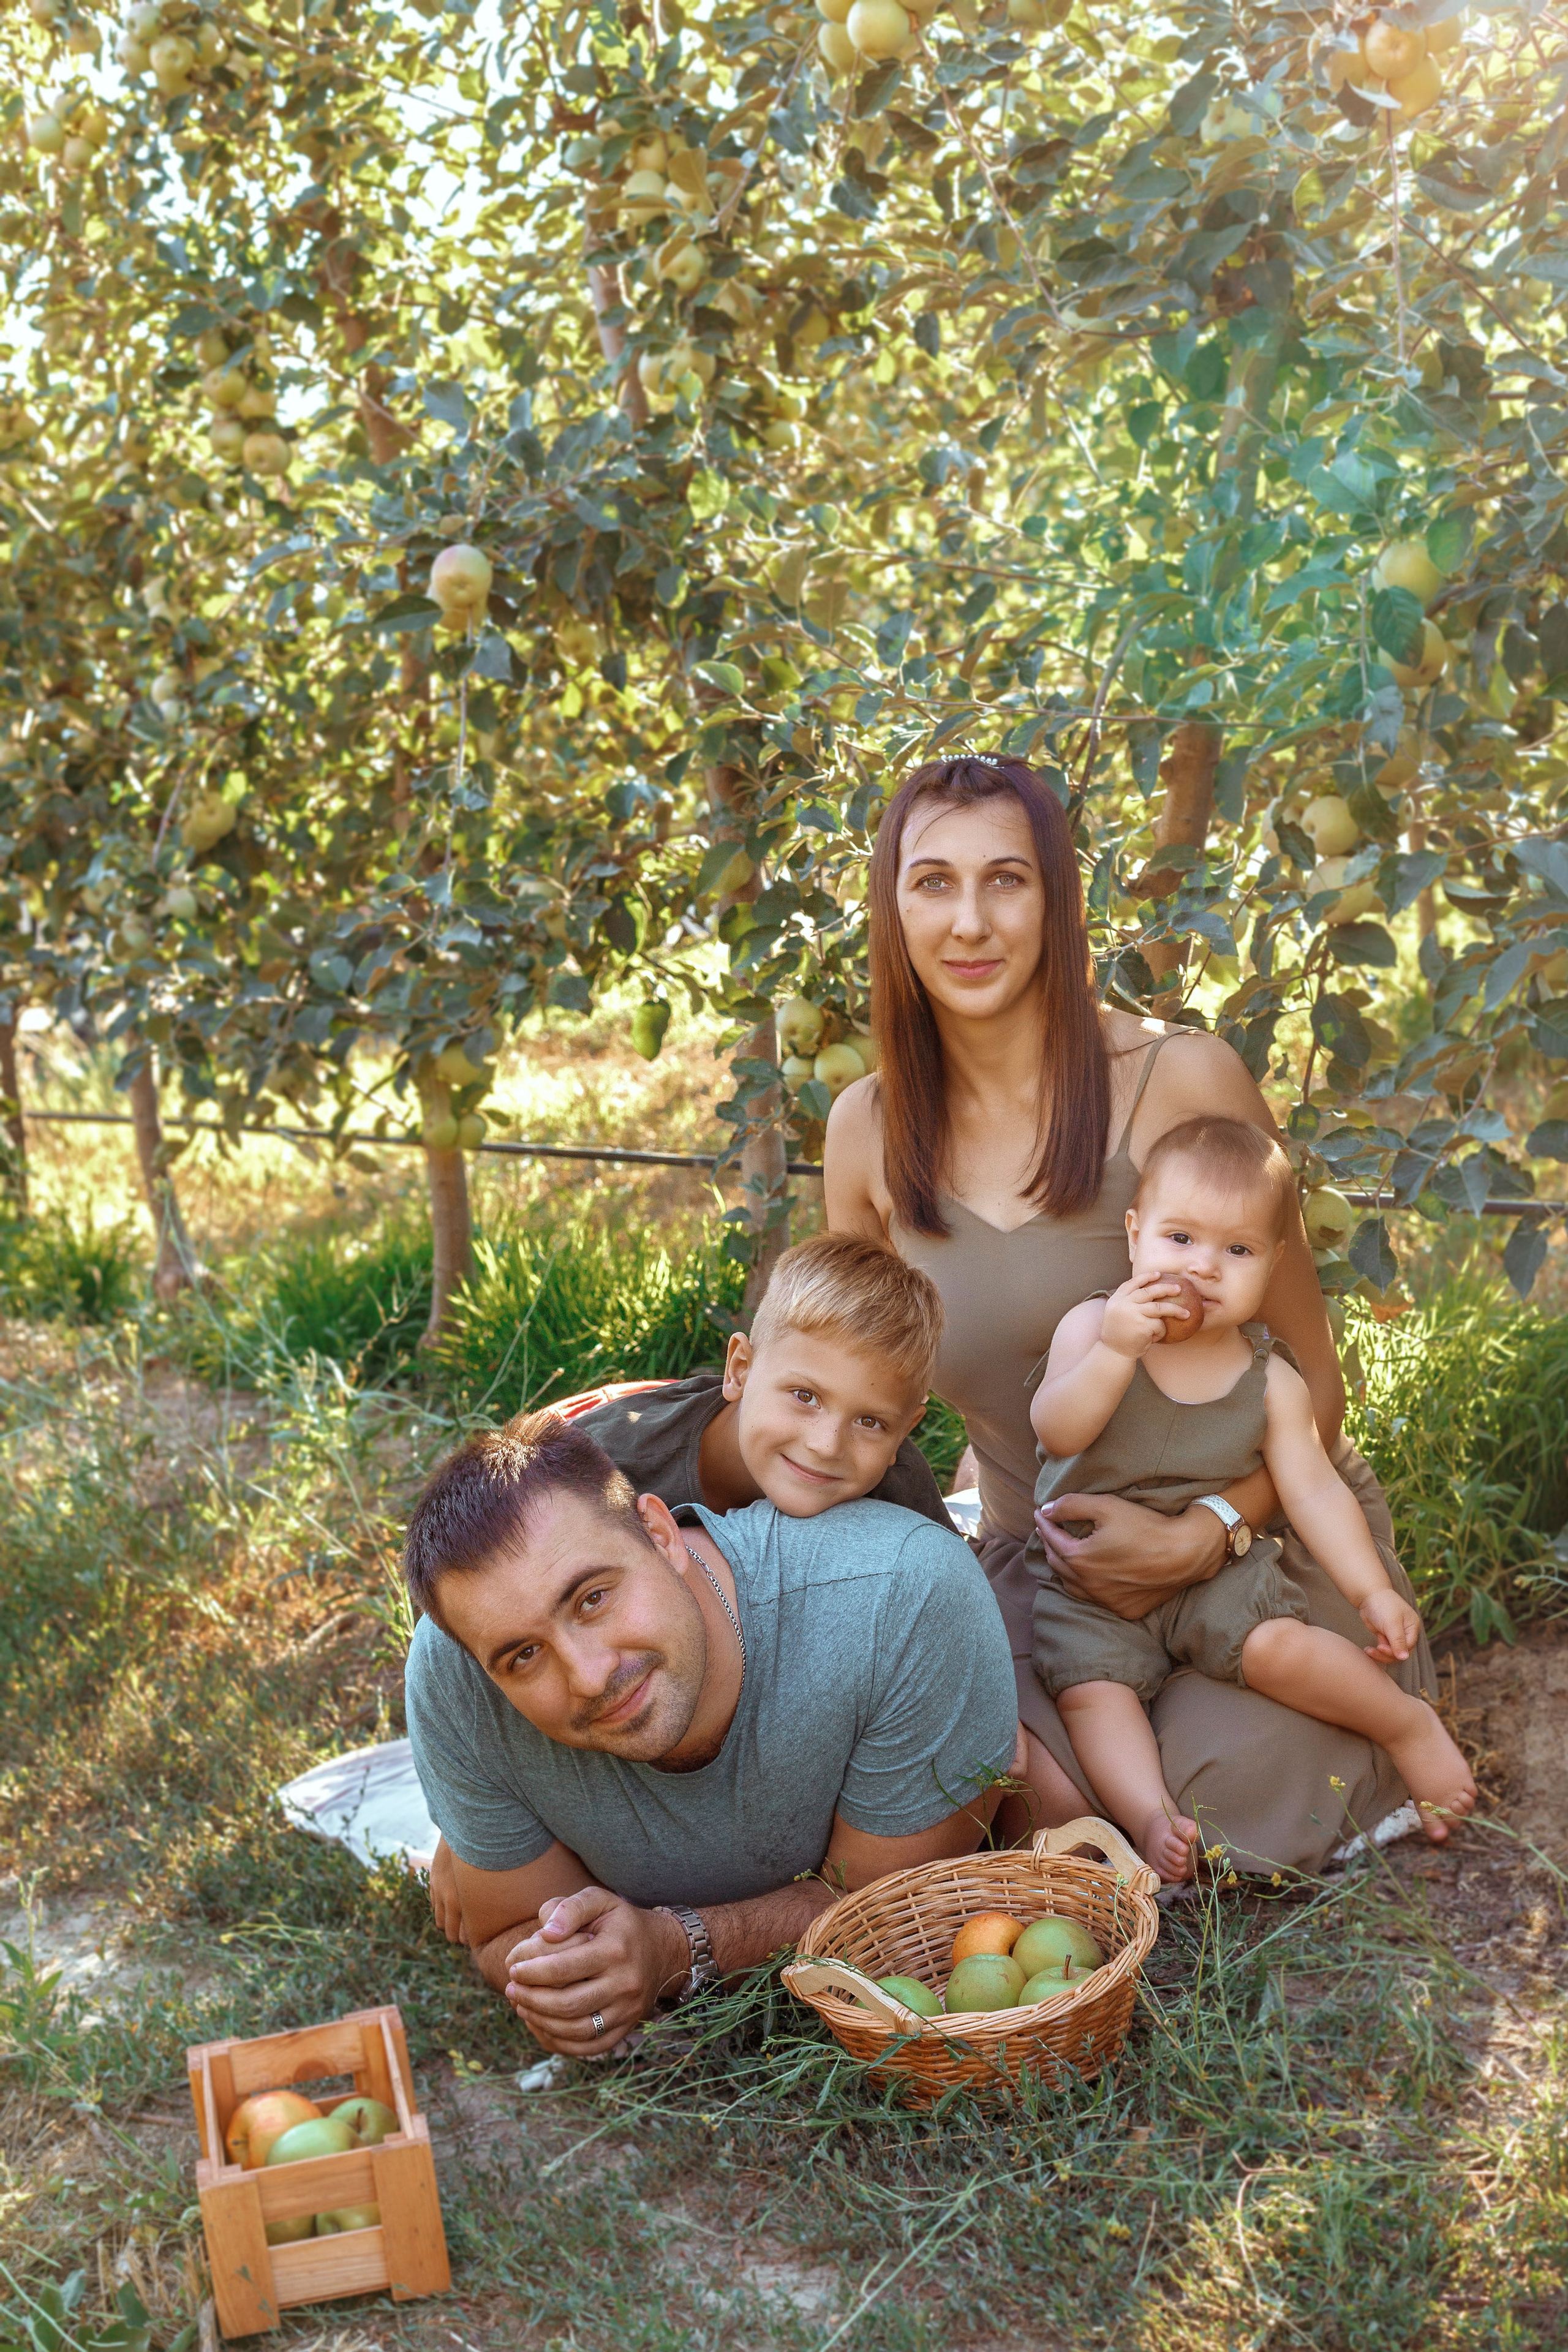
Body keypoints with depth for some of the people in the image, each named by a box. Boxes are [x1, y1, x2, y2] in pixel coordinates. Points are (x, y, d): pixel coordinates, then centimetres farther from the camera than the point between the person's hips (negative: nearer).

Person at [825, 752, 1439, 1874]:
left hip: (1261, 1528, -1)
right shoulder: (868, 1131, -2)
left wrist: (1205, 1532, -23)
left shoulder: (1182, 1081, -14)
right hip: (1040, 1569, 2)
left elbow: (1313, 1377, -8)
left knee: (1222, 1791, -24)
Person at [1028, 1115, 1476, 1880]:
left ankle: (1408, 1723, -1)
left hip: (1213, 1569, 0)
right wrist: (1116, 1350, -34)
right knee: (1091, 1687, -24)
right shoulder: (1091, 1327, -8)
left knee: (1277, 1647, -23)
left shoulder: (1270, 1383, -3)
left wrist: (1371, 1590, -11)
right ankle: (1150, 1816, -22)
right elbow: (1056, 1433, -20)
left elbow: (1314, 1489, -1)